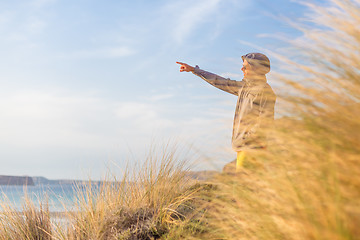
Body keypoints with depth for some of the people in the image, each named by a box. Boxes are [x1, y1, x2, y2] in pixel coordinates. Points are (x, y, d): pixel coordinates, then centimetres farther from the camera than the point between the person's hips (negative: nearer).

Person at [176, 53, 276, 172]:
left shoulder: (265, 90, -10)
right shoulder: (244, 87, 14)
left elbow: (265, 123, -15)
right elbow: (220, 82, 22)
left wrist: (243, 139, -14)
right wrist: (193, 69, 27)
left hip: (252, 148, -8)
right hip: (242, 148, 8)